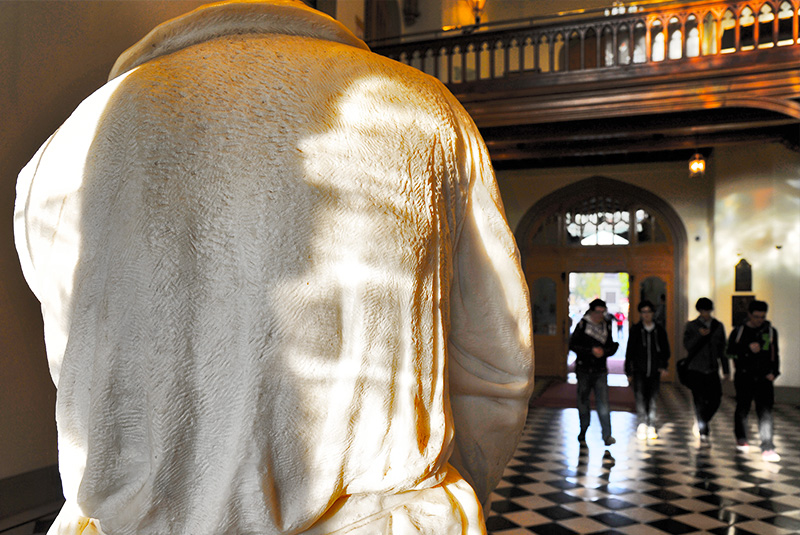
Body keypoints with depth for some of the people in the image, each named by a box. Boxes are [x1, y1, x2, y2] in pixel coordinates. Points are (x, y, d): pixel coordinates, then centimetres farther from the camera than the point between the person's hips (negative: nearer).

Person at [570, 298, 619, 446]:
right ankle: (583, 431, 26)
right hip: (584, 369, -2)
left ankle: (607, 435, -5)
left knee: (603, 402, -6)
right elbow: (573, 345, -8)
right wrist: (591, 350, -16)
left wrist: (604, 352, -9)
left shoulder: (606, 326, 7)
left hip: (600, 371, 2)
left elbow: (611, 347, 13)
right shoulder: (582, 324, -4)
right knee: (583, 401, 9)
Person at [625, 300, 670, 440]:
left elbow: (665, 350, 13)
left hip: (655, 371, 2)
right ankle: (642, 424, -14)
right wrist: (629, 372, 2)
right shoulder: (635, 330, 3)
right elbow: (629, 351, 4)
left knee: (652, 399, 4)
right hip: (639, 371, -1)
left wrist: (664, 367, -1)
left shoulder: (659, 330, 7)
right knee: (640, 396, -14)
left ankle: (651, 427, 11)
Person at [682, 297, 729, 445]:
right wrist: (699, 335, -24)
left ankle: (699, 424, 21)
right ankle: (703, 434, 5)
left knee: (716, 399, -4)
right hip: (696, 369, -3)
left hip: (712, 369, 3)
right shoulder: (691, 326, 1)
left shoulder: (718, 326, 10)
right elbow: (687, 345, -8)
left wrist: (726, 369, 13)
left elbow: (722, 349, 14)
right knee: (700, 402, -4)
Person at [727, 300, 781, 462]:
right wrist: (748, 348, -16)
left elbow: (775, 354, 13)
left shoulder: (771, 331, 8)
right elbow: (731, 351, -2)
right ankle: (741, 440, 30)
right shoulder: (739, 331, 3)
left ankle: (767, 449, -10)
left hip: (764, 377, 0)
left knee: (765, 412, -8)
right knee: (742, 408, 10)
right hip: (744, 376, 0)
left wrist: (774, 372, 1)